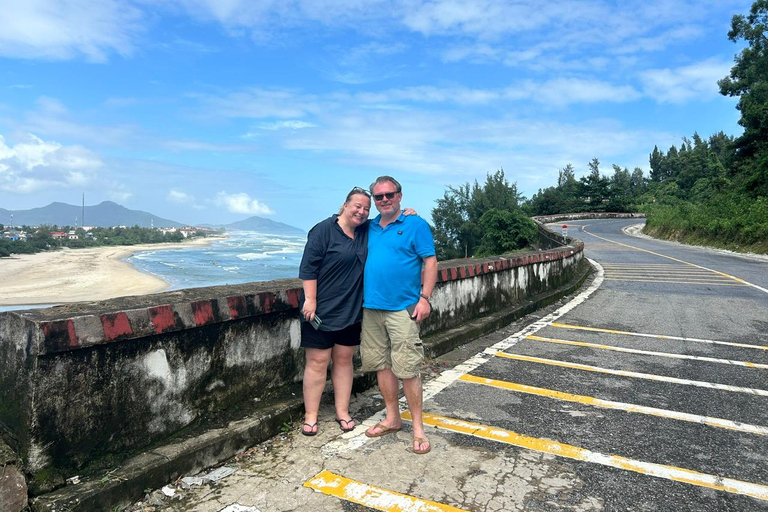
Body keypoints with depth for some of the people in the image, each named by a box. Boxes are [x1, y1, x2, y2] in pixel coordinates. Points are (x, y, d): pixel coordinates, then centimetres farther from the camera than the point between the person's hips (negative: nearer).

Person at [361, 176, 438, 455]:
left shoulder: (416, 225, -2)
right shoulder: (369, 228, 13)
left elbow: (430, 262, -6)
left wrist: (425, 298, -14)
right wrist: (360, 297, 11)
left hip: (402, 309, -6)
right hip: (371, 308, 6)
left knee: (407, 368, -4)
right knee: (381, 364, 12)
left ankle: (418, 427, 10)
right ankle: (392, 418, 27)